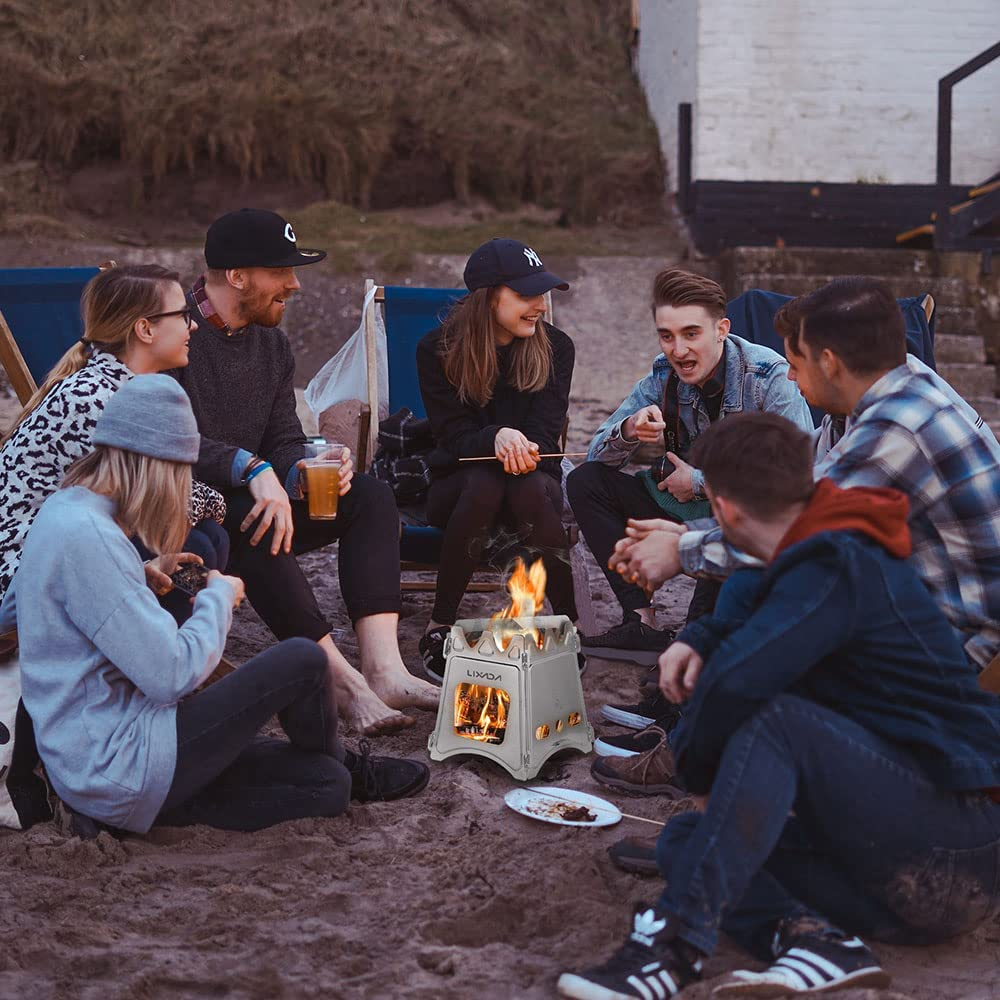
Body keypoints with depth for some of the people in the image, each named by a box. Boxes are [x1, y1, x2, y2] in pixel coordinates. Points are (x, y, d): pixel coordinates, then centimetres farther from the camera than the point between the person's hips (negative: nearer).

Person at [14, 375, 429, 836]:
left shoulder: (64, 509, 9)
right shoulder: (86, 536, -23)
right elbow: (172, 674, -23)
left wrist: (145, 576, 10)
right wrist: (219, 596, -6)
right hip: (117, 768, -10)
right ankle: (345, 765, 20)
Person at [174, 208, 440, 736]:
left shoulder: (271, 345, 12)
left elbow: (284, 442, 9)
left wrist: (302, 472, -15)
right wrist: (252, 469, -36)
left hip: (247, 500, 8)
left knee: (370, 497, -8)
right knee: (248, 519, -38)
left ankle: (383, 668, -25)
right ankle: (342, 679, -34)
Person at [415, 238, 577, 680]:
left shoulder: (555, 347, -2)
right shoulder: (438, 350, -6)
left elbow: (544, 433, -7)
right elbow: (453, 435, -12)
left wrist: (520, 447, -32)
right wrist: (498, 438, -35)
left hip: (534, 477, 1)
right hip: (457, 482, -1)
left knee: (528, 487, -36)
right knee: (484, 484, -37)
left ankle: (570, 624, -24)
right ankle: (439, 627, -25)